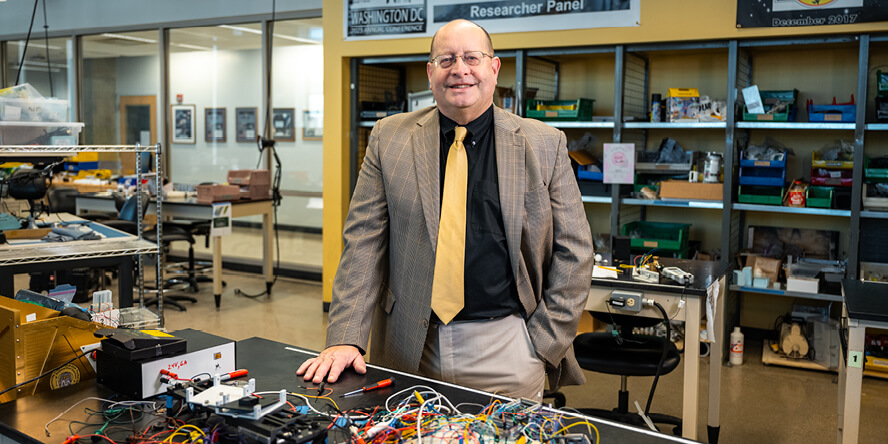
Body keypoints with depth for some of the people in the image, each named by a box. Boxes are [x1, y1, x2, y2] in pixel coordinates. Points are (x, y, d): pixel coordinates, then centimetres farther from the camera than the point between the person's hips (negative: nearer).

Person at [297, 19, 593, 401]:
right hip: (410, 350, 1)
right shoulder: (389, 138, 3)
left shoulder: (545, 144, 1)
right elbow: (363, 243, -1)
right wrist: (345, 339, -10)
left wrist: (546, 342, -5)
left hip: (505, 353, 0)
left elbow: (573, 250, 2)